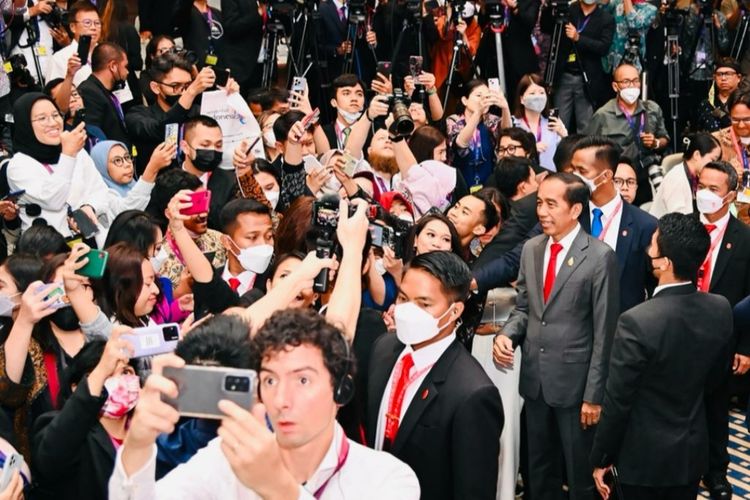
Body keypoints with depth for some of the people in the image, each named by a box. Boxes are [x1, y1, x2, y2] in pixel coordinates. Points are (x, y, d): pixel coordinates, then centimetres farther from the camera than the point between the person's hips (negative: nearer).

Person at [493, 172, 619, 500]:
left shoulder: (600, 257, -13)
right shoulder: (531, 249, 5)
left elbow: (604, 332, -13)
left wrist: (594, 395, -13)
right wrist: (507, 335, -9)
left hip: (575, 381, -5)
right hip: (534, 378, 6)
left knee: (580, 474, 11)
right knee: (539, 471, 19)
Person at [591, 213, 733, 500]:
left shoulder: (637, 322, -28)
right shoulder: (721, 310, -10)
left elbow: (617, 402, -19)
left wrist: (601, 458, -6)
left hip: (645, 456, -5)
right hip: (693, 451, 5)